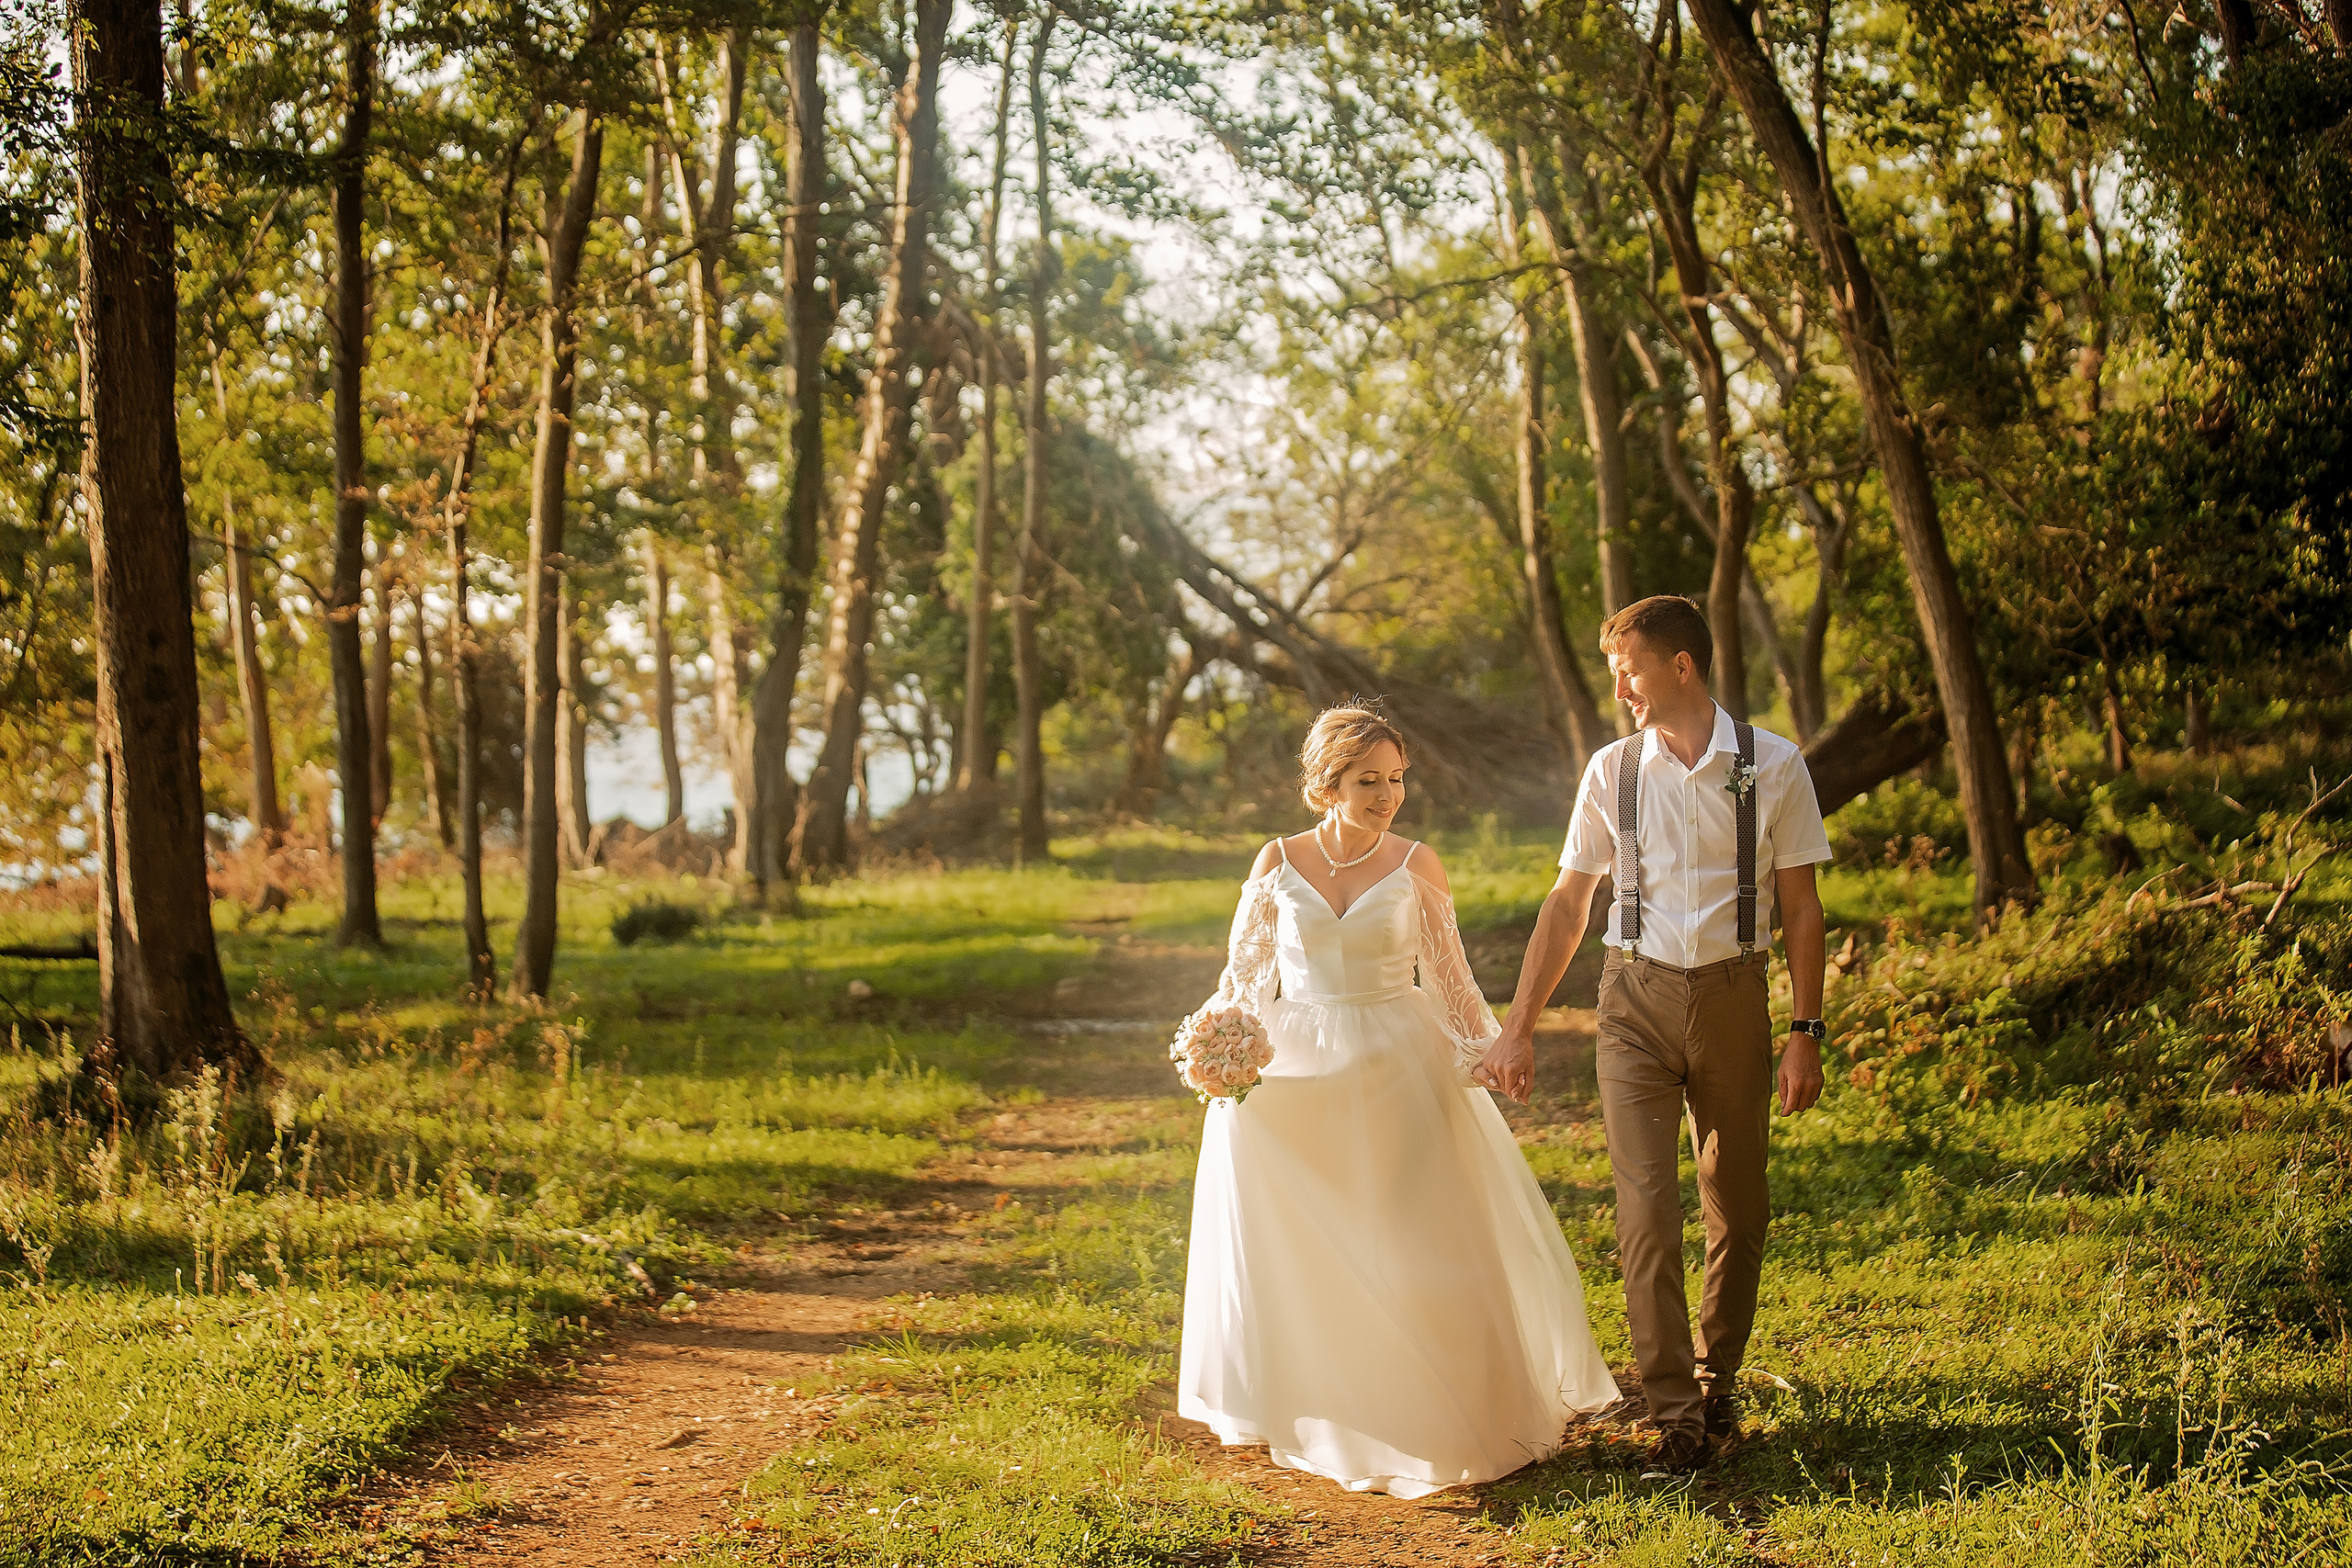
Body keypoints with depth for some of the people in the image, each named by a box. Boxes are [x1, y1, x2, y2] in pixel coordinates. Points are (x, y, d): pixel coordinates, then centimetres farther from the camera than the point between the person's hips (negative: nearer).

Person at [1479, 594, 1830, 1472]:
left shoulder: (1773, 768, -3)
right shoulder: (1612, 771, 2)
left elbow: (1800, 906, 1)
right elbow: (1568, 903, 7)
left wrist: (1806, 1030, -4)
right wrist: (1518, 1028, 5)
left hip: (1734, 997, 0)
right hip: (1636, 999, 0)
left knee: (1737, 1208, 10)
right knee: (1646, 1204, -9)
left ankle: (1717, 1379, 30)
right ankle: (1674, 1414, -6)